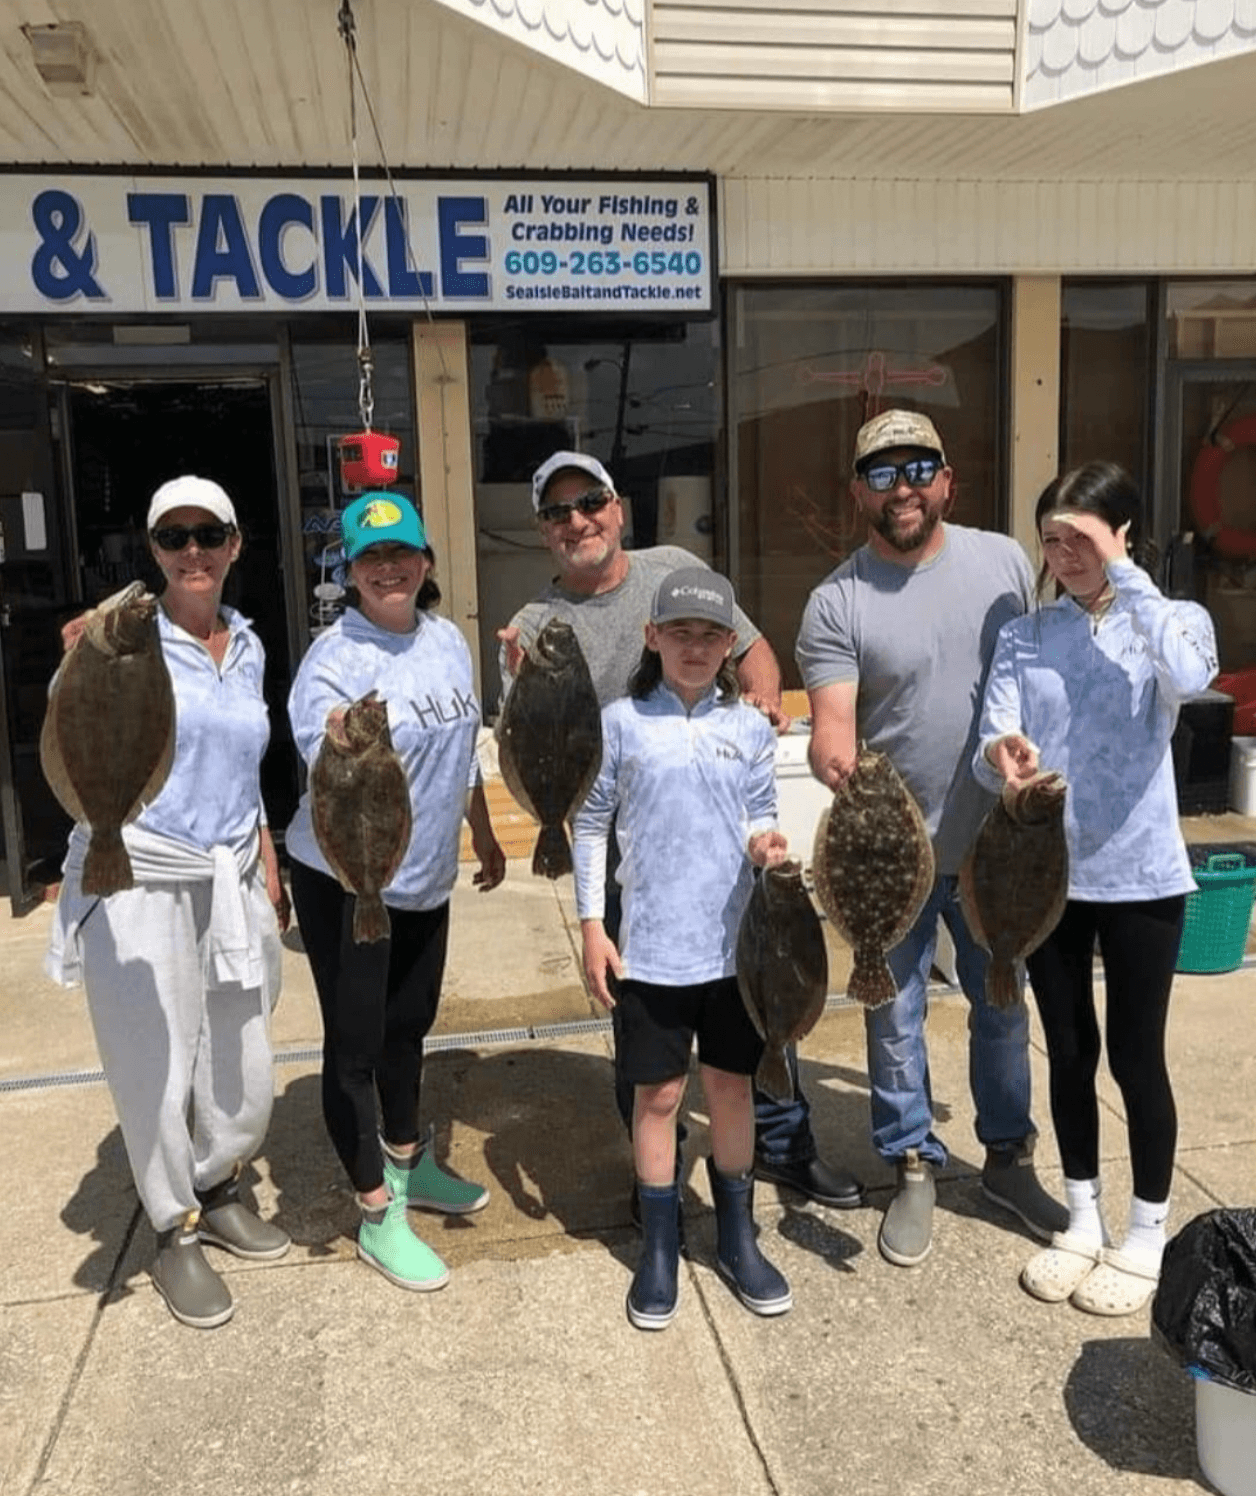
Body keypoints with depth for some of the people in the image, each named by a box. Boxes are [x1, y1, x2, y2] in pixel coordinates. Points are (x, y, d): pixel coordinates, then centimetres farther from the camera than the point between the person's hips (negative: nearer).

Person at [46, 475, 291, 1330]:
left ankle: (218, 1194, 39)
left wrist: (271, 875, 17)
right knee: (158, 1071, 4)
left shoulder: (247, 645, 9)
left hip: (230, 885, 5)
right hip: (140, 885, -5)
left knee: (246, 1074, 11)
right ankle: (177, 1236, 27)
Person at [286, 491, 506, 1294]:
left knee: (409, 1025, 22)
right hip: (345, 880, -7)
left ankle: (408, 1165, 42)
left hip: (425, 876, 7)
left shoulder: (449, 641, 3)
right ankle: (378, 1216, 19)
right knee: (355, 1042, 5)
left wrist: (483, 834, 23)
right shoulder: (335, 657, -19)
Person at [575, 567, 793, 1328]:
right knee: (658, 1094, 8)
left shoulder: (751, 728, 2)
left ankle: (738, 1237, 32)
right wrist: (592, 925, -2)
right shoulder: (621, 722, -3)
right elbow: (592, 824, 1)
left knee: (733, 1086, 13)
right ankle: (660, 1247, 26)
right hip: (651, 947, -2)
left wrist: (766, 841, -15)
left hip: (735, 943, 2)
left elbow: (761, 815, 9)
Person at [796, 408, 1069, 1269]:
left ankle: (1009, 1156, 38)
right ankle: (915, 1168, 30)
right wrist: (834, 760, -42)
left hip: (999, 840, 3)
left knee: (1004, 1006, 18)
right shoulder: (837, 603, -12)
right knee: (896, 1018, 10)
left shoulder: (1004, 562, -2)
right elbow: (832, 725, -20)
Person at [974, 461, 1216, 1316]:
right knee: (1069, 1053, 13)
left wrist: (1124, 574, -21)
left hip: (1140, 874, -3)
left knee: (1135, 1056, 7)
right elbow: (991, 750, -6)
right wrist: (1001, 758, -31)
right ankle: (1084, 1221, 31)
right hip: (1047, 873, 3)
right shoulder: (1022, 638, 3)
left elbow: (1188, 676, -28)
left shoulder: (1172, 621, -3)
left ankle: (1146, 1237, 26)